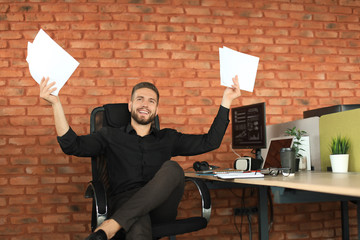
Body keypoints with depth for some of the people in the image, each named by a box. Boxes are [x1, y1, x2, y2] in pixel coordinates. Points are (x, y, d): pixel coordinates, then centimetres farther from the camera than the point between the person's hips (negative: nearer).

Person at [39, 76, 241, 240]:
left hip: (161, 206, 2)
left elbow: (210, 142, 17)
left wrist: (226, 101, 14)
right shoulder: (111, 136, 19)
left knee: (172, 168, -32)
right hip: (125, 202, -2)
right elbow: (71, 145, 6)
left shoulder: (168, 138, 25)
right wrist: (56, 103, -4)